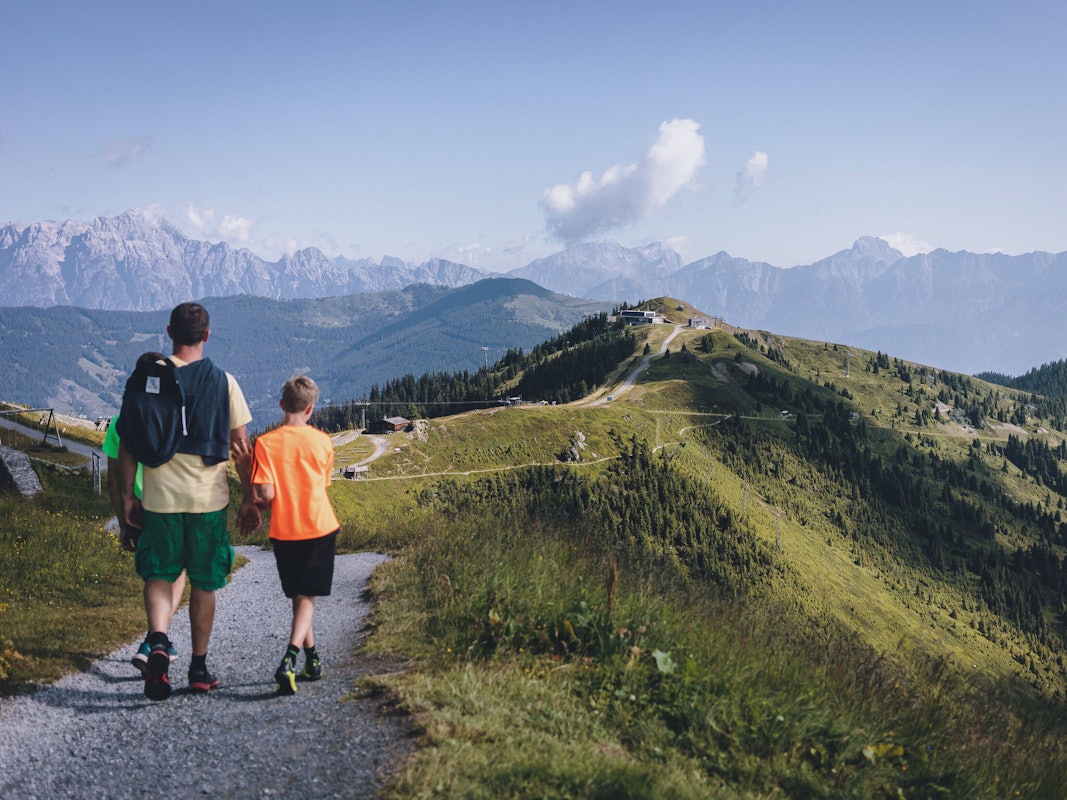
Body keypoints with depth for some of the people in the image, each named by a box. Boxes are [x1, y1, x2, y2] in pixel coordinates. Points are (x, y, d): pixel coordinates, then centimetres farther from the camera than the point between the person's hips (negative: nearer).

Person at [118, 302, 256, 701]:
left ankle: (157, 641, -14)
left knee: (158, 575, 13)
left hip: (160, 498, 0)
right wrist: (249, 499, 9)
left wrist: (127, 495, 8)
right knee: (203, 583, 11)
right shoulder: (224, 382, -2)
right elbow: (241, 446, 0)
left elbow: (128, 441, 0)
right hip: (208, 498, 0)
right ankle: (199, 669, 19)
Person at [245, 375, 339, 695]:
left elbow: (266, 493, -14)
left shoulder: (266, 443, -8)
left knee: (298, 597, 16)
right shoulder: (323, 442, -1)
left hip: (285, 531, 0)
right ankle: (289, 659, -18)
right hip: (320, 527, 0)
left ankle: (312, 659, 23)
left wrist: (256, 506, 8)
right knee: (306, 598, 1)